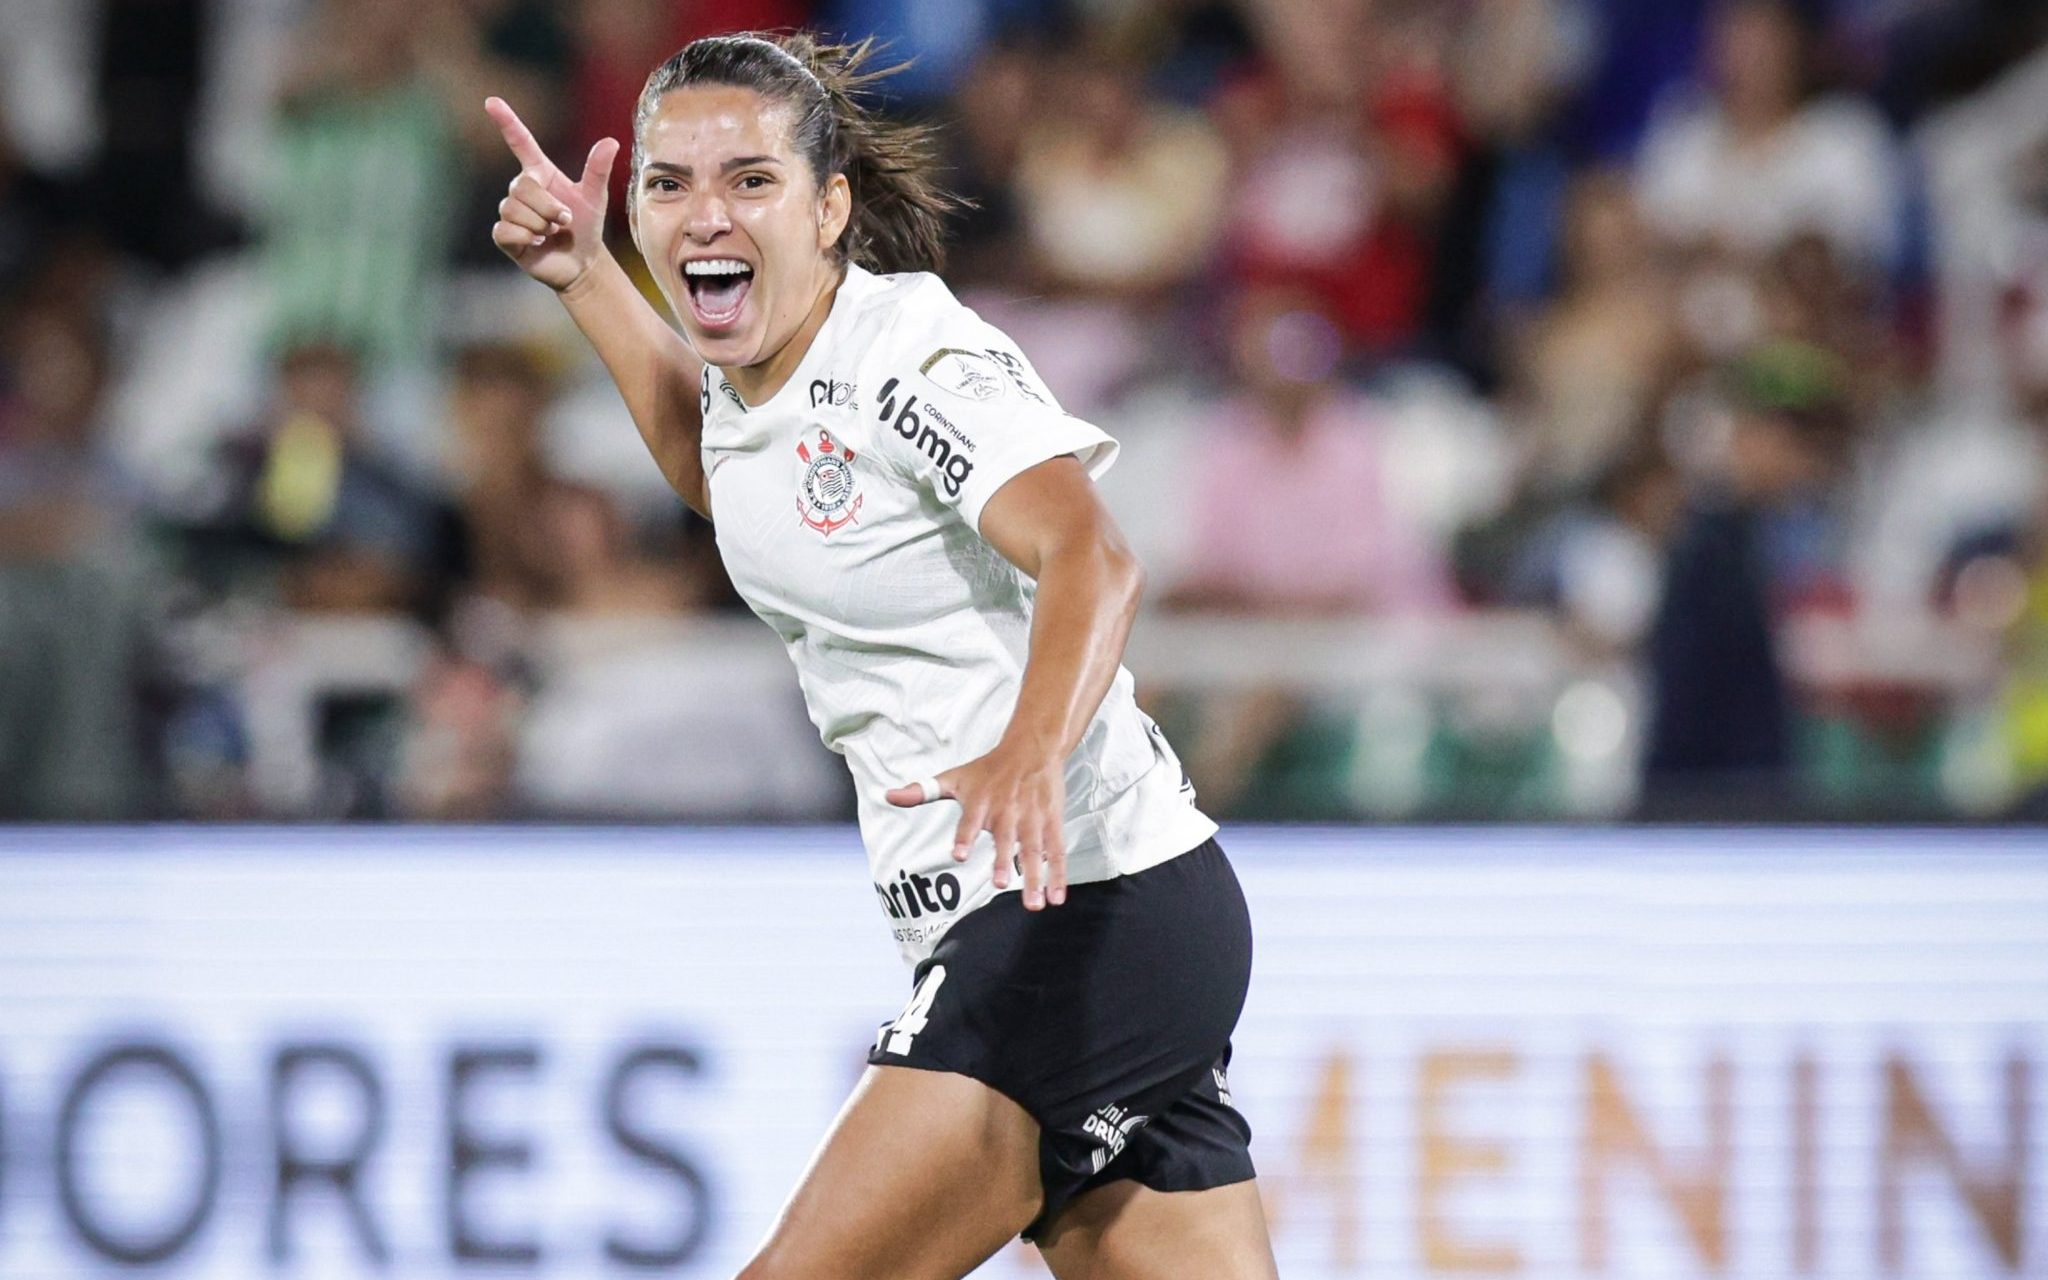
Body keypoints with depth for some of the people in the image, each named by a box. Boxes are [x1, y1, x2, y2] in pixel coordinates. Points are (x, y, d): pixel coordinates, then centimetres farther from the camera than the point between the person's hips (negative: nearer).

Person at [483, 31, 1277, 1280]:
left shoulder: (919, 357, -15)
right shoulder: (755, 371, 11)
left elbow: (1091, 559, -32)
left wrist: (1032, 757, -50)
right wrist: (584, 277, 26)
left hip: (1089, 916, -9)